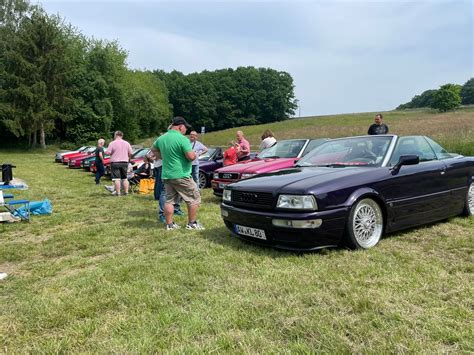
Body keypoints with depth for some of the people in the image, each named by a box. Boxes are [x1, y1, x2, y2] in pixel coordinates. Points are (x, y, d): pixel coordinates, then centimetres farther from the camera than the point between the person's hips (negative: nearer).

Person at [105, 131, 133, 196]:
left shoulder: (112, 143, -8)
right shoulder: (127, 143, 5)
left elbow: (108, 152, -11)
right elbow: (130, 153, 4)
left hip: (115, 162, -4)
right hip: (125, 162, 4)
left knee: (116, 178, -2)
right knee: (124, 178, 13)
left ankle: (118, 193, -4)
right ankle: (126, 192, 13)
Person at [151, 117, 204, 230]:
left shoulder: (161, 138, 8)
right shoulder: (182, 139, -16)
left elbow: (153, 149, 25)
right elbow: (191, 156, -21)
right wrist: (194, 154, 0)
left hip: (166, 175, 7)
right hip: (181, 175, -7)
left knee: (169, 200, 12)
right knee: (194, 198, 6)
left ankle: (169, 224, 15)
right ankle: (192, 223, 10)